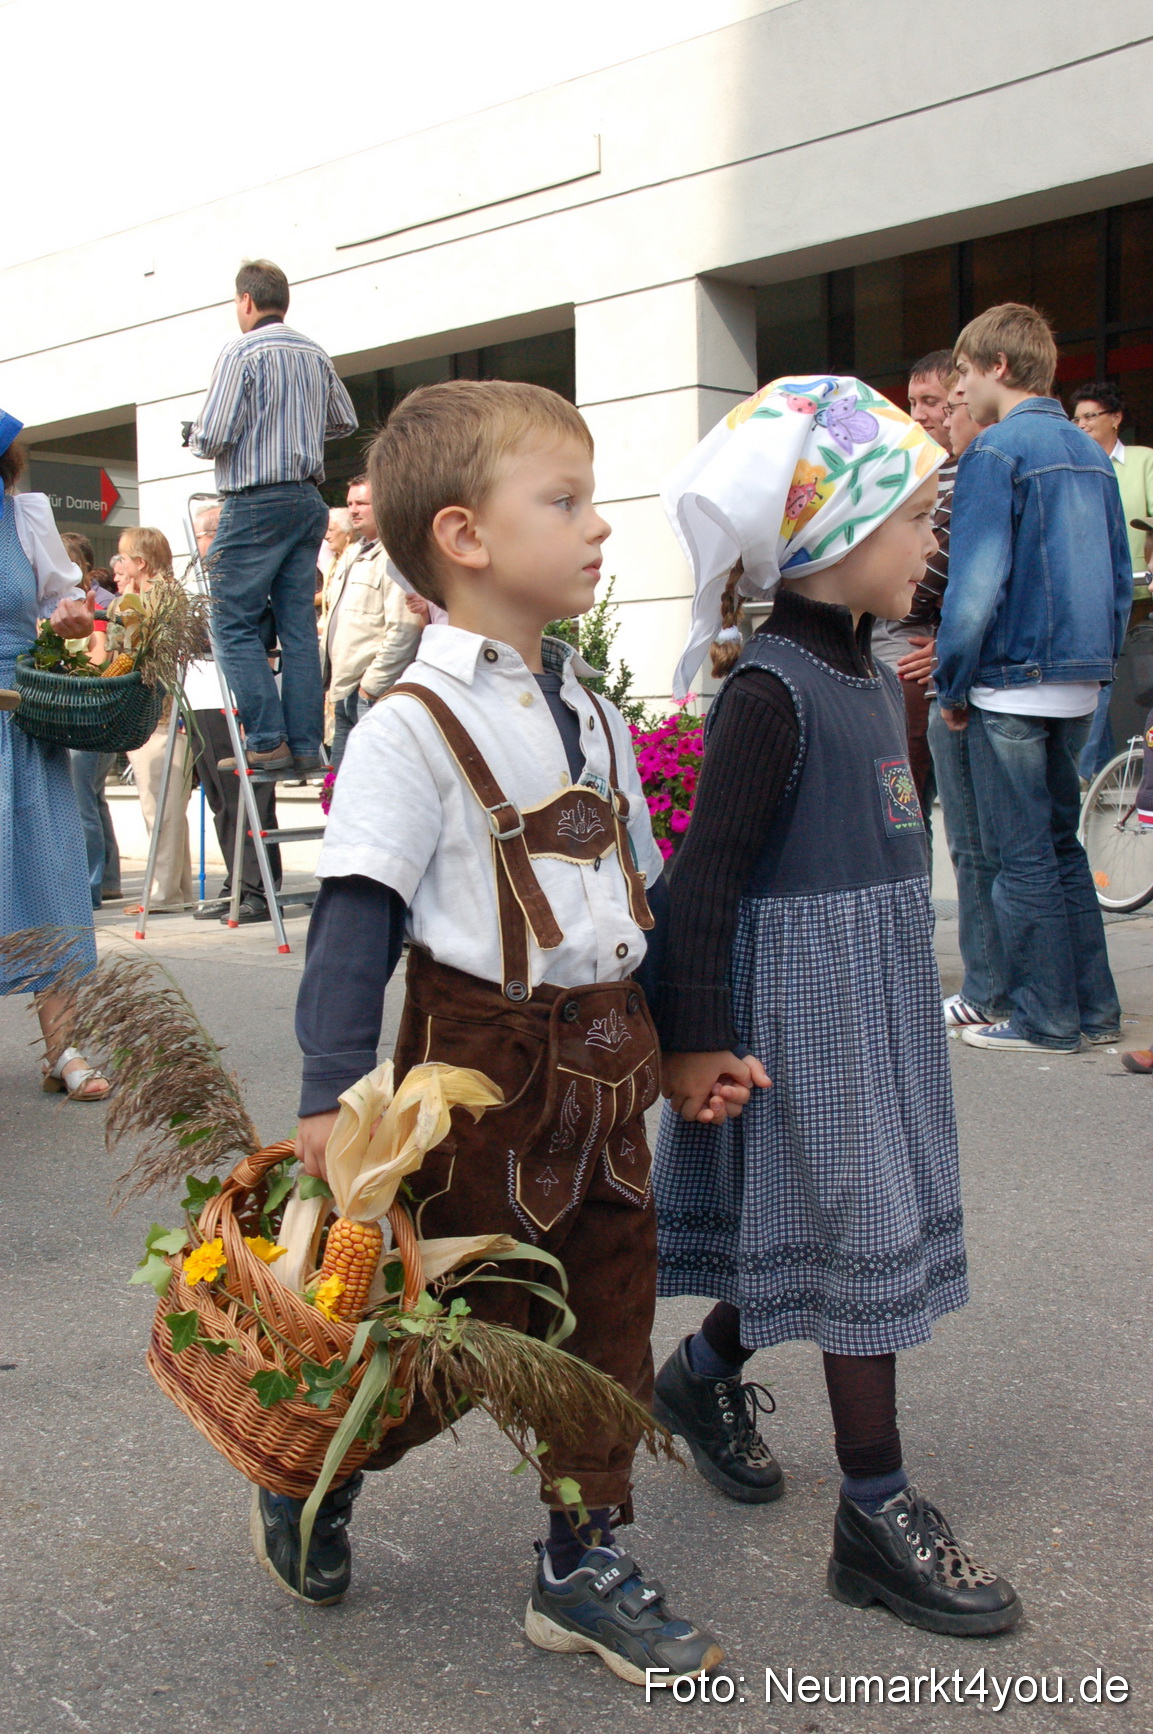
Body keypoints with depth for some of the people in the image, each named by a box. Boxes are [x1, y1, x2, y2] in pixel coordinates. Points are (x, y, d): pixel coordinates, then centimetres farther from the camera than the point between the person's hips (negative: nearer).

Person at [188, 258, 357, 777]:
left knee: (234, 622, -1)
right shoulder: (315, 354, 10)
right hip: (308, 500, 7)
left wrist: (196, 435, 9)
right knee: (299, 626, 7)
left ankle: (268, 740, -7)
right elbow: (344, 422, 21)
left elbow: (213, 438, -13)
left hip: (257, 502, -6)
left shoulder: (241, 353, -9)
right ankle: (306, 744, 6)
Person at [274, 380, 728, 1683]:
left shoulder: (590, 716, 10)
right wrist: (332, 1093, -22)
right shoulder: (415, 727, -14)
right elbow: (356, 915, -17)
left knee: (610, 1314, 13)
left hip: (605, 1061, 7)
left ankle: (584, 1567, 29)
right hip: (483, 1060, -7)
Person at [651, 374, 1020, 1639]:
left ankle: (704, 1373, 38)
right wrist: (697, 1040, -21)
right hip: (804, 1002, -9)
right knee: (861, 1235, -1)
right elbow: (707, 873, -20)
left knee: (867, 1227, 17)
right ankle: (876, 1516, 13)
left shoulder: (866, 673, 11)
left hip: (875, 993, 9)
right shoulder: (771, 691, -19)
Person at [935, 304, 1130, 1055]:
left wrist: (953, 687, -9)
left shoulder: (996, 451, -12)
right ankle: (1094, 1006, 21)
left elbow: (975, 588, -18)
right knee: (1062, 843, 17)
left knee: (1023, 857, 1)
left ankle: (1045, 1019, 8)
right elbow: (1121, 579, 15)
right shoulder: (1093, 454, 11)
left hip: (1015, 684, -8)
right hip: (1080, 684, 8)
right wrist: (1099, 662, 20)